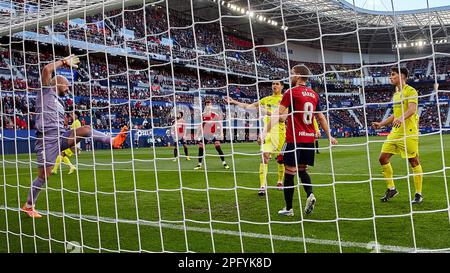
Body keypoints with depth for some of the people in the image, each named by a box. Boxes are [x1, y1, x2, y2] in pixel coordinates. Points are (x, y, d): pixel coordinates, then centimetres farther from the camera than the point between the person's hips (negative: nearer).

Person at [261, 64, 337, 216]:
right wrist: (329, 136, 25)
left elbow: (277, 115, -13)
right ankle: (310, 194, -4)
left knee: (289, 173, 2)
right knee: (302, 170, 20)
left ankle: (289, 209, 8)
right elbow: (321, 118, 17)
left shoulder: (291, 92, -7)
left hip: (294, 139, -6)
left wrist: (266, 132, -14)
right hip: (309, 138, 6)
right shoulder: (314, 95, 11)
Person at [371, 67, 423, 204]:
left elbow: (412, 109, -23)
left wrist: (401, 119, -40)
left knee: (414, 162, -1)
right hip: (395, 132, 8)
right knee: (383, 158, 2)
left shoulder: (410, 91, -7)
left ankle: (418, 194, 9)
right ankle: (391, 188, 14)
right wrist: (381, 124, 21)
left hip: (409, 132, -8)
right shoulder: (395, 94, 18)